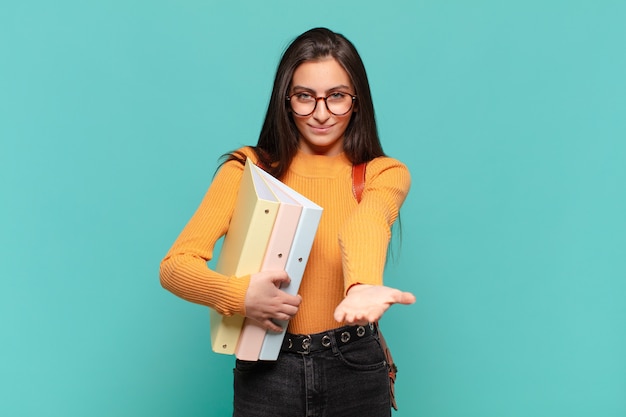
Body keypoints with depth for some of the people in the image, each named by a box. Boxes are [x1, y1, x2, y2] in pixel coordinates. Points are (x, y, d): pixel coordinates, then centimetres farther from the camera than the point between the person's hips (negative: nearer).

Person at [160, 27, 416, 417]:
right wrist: (240, 295, -30)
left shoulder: (384, 173, -2)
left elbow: (365, 223, -25)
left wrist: (362, 285, -46)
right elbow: (175, 265, -11)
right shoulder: (247, 169, -3)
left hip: (356, 369, 1)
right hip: (267, 368, 0)